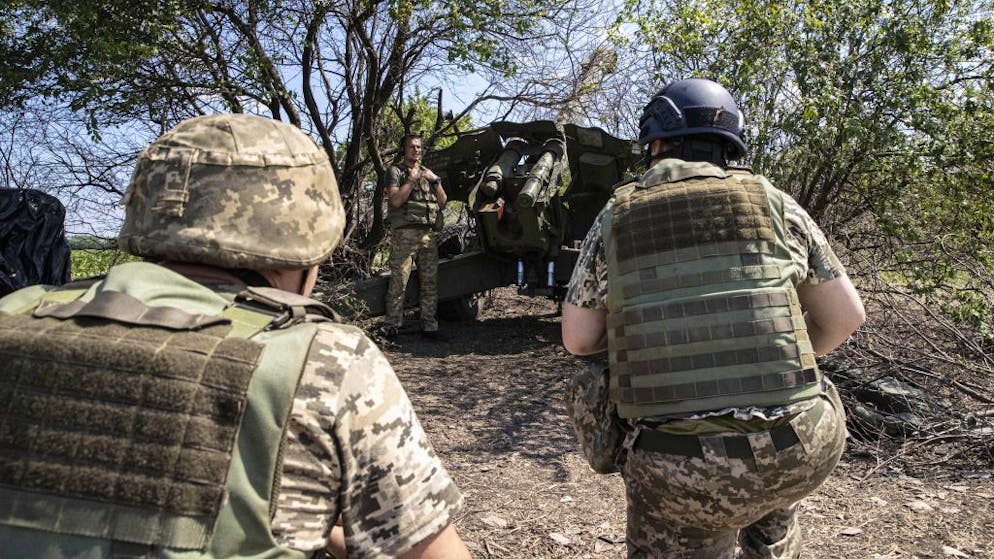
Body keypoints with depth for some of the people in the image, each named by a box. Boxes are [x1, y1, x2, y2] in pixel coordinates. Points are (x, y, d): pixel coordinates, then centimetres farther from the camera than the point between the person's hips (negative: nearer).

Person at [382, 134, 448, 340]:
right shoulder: (395, 171, 6)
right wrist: (412, 179, -9)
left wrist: (435, 180, 3)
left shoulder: (427, 172, 23)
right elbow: (395, 201, -11)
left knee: (430, 282, 5)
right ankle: (391, 327, -4)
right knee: (398, 282, -8)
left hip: (429, 233, 6)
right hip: (404, 233, -5)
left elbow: (443, 203, 16)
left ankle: (429, 325, 11)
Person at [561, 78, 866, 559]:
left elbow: (577, 339, 7)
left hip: (677, 467, -2)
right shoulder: (773, 202, 5)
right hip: (798, 452, 3)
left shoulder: (616, 218, 3)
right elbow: (846, 316, 11)